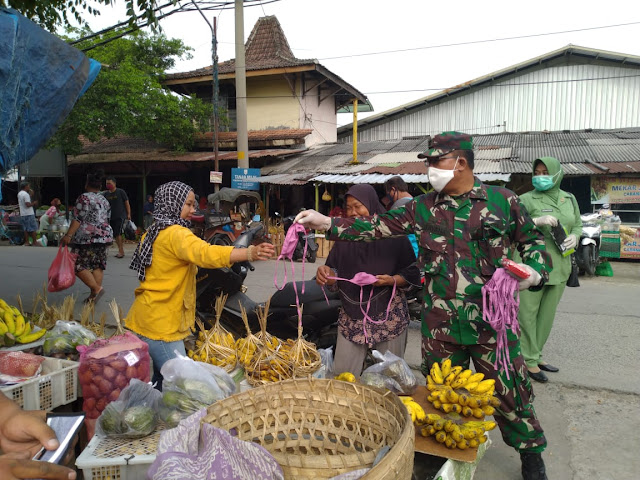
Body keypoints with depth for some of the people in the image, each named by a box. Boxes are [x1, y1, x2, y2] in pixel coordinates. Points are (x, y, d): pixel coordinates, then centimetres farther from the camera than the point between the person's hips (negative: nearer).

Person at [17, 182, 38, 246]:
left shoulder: (19, 194, 13)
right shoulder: (26, 194, -16)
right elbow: (28, 204, -22)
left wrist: (30, 195, 17)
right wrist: (34, 203, -5)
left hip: (22, 214, 9)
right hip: (29, 214, -9)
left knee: (26, 229, 12)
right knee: (33, 228, -3)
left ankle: (27, 242, 13)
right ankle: (34, 242, -2)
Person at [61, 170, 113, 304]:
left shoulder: (84, 198, -6)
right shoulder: (104, 200, 15)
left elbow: (78, 219, -14)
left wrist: (68, 235, -16)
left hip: (87, 237, -7)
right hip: (105, 235, 7)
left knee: (78, 264, -2)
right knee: (97, 265, 7)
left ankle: (96, 288, -12)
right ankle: (94, 295, 7)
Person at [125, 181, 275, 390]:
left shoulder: (153, 233, 14)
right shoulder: (175, 234, -17)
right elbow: (206, 253, -36)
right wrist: (251, 253, -47)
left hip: (145, 318, 10)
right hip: (160, 323, -10)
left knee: (160, 380, 18)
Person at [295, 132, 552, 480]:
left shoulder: (503, 201, -2)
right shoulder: (422, 208, 4)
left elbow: (532, 240, 8)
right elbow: (379, 226, 1)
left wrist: (535, 270, -13)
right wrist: (325, 223, -6)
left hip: (492, 318, -2)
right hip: (440, 321, 3)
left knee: (508, 387, 9)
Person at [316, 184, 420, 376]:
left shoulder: (393, 235, -3)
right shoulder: (345, 238, 7)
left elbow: (412, 274, -1)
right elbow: (336, 278, 8)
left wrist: (391, 280, -18)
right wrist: (327, 273, -13)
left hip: (389, 316, -3)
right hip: (352, 316, 3)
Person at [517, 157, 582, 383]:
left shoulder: (569, 199, 12)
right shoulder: (527, 199, -5)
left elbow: (578, 225, 21)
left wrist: (575, 236, 0)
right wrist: (537, 221, -27)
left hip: (559, 265, 6)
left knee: (547, 313, 13)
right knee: (527, 312, -5)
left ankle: (536, 356, 26)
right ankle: (529, 360, 6)